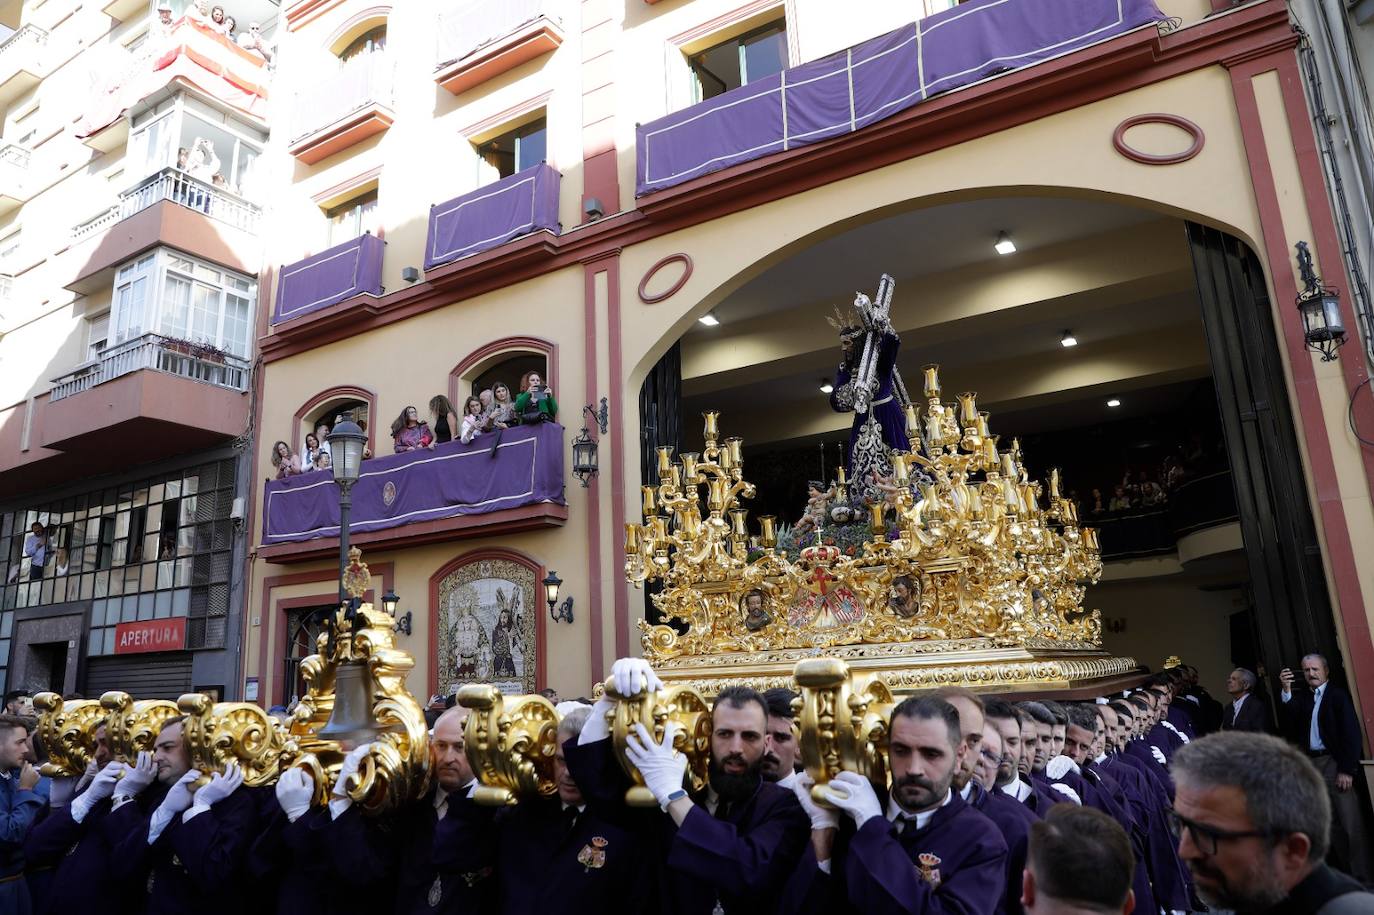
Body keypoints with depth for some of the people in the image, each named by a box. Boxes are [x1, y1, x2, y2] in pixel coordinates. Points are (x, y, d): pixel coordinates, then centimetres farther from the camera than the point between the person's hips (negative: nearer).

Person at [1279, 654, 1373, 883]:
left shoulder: (1339, 695, -1)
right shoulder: (1301, 698, 14)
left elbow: (1351, 733, -7)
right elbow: (1289, 722, -1)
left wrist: (1347, 770, -13)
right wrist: (1286, 691, -9)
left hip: (1335, 763, -5)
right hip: (1311, 765, 5)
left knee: (1351, 824, -5)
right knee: (1331, 824, 8)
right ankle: (1348, 873, 15)